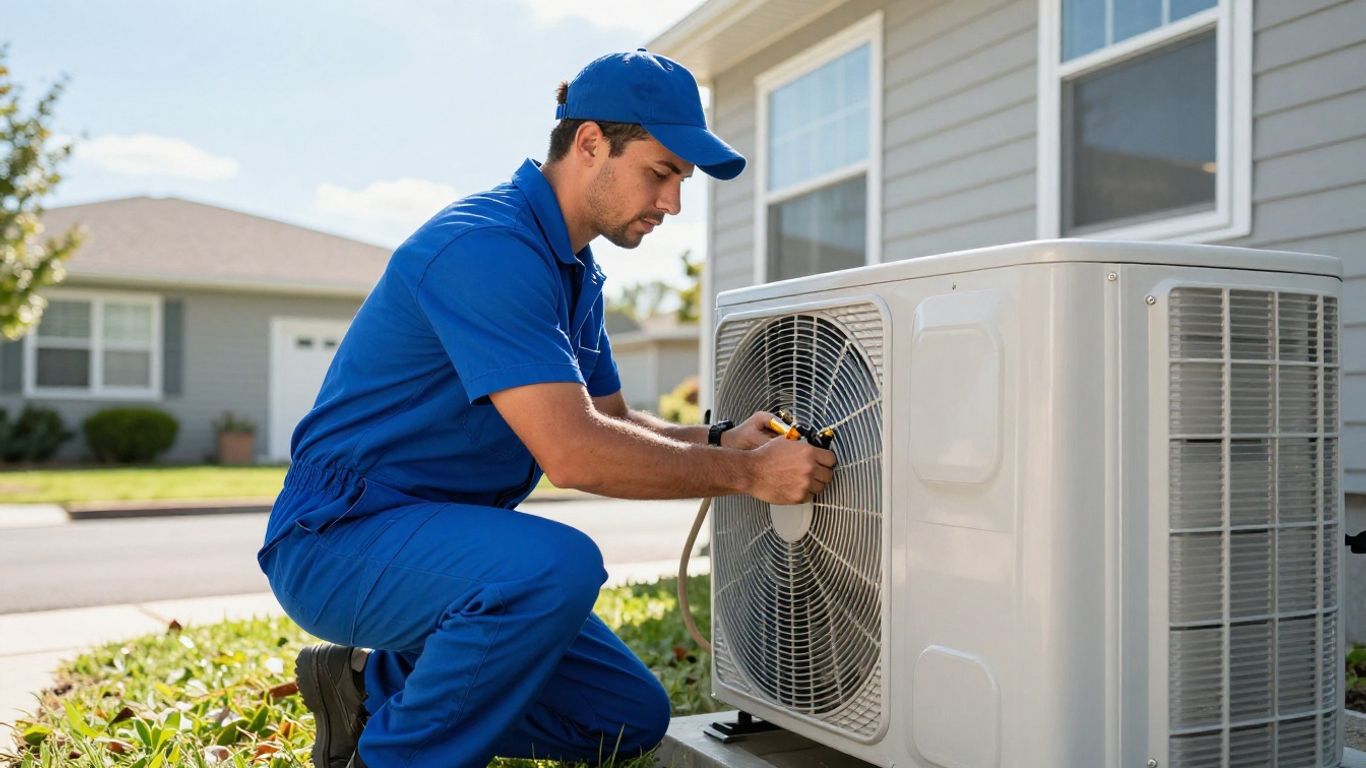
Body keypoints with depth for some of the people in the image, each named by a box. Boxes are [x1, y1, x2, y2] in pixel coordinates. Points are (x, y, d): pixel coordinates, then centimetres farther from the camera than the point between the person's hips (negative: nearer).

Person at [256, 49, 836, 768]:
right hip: (342, 537, -9)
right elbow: (572, 452, -30)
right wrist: (746, 473, -21)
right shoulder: (486, 246, -23)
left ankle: (375, 687, 14)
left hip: (446, 538, 9)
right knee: (557, 566, -37)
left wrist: (720, 439, -5)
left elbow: (612, 424, 13)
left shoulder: (575, 271, 9)